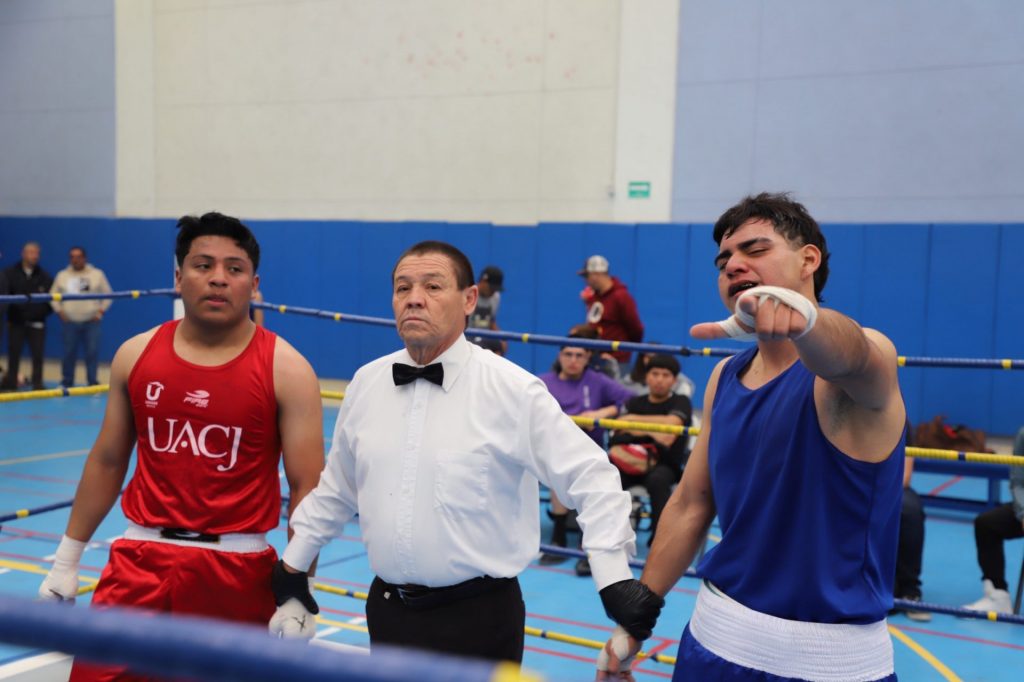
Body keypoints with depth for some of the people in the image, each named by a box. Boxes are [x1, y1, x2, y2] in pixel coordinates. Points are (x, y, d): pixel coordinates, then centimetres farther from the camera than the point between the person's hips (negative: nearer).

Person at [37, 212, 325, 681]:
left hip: (239, 572, -2)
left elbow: (307, 488, -8)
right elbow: (107, 462, 13)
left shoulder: (286, 370, -7)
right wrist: (67, 560, 14)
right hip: (140, 560, 3)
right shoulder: (135, 355, 4)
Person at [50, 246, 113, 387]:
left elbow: (107, 294, 6)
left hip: (91, 322, -1)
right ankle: (66, 382, 14)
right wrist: (59, 310, 2)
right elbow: (53, 295, 14)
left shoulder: (97, 274, 4)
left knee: (92, 352, -4)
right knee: (69, 353, 4)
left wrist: (101, 311, -3)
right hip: (70, 322, 1)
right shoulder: (62, 275, 9)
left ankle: (92, 382, 4)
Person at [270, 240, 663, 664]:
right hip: (388, 610, 4)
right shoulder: (365, 384, 2)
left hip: (479, 616, -4)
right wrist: (293, 566, 21)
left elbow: (591, 479, -11)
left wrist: (615, 579, -16)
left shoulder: (513, 390, -12)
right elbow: (336, 489, 15)